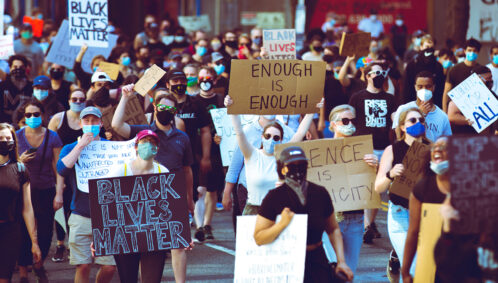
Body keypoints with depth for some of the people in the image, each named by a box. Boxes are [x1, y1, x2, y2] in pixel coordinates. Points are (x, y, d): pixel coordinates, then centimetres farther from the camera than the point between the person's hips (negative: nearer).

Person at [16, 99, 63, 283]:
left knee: (46, 232, 7)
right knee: (24, 234, -4)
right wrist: (20, 161, -16)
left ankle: (39, 265, 34)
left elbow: (58, 168, 0)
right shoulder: (18, 136, -2)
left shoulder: (52, 137, -2)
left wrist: (59, 194, -7)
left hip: (46, 191, 1)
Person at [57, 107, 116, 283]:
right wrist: (81, 145, -11)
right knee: (83, 266, -5)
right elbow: (62, 168, -12)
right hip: (81, 217, -1)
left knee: (110, 267, -2)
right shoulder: (71, 148, 9)